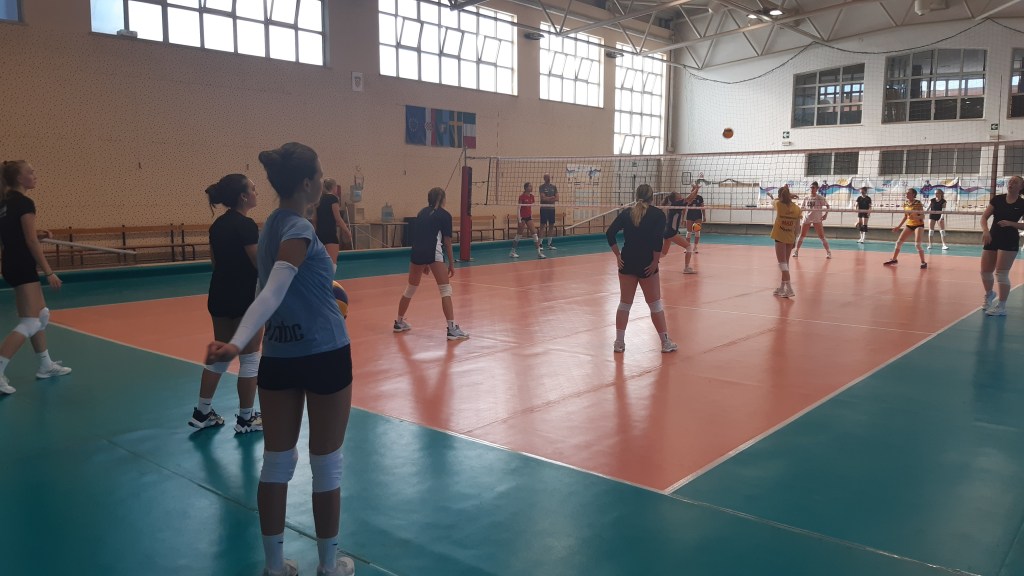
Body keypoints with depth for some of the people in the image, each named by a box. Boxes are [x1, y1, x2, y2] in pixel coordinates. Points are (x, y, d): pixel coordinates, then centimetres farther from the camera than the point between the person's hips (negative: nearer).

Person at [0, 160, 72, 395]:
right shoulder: (24, 203, -14)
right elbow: (31, 242, -17)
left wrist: (35, 234, 9)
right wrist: (49, 272, -16)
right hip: (22, 267, -10)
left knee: (41, 315, 19)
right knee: (29, 323, -10)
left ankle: (45, 366, 26)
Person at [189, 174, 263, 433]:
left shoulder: (218, 225, 8)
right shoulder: (245, 225, -17)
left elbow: (216, 261, 15)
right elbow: (260, 264, -18)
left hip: (219, 296, 8)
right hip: (245, 299, -8)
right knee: (249, 358, 3)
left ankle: (202, 413, 24)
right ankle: (246, 418, 12)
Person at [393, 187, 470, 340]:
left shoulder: (422, 213, 21)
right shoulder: (444, 215, 6)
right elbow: (447, 242, 2)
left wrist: (424, 262, 29)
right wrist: (451, 264, 8)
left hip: (416, 253, 6)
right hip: (433, 253, -6)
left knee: (411, 289, 21)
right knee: (445, 289, -2)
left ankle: (399, 322, 35)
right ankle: (452, 329, -10)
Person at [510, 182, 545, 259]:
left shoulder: (531, 196, 6)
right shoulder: (522, 196, -12)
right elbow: (519, 208, -12)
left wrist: (532, 216, 14)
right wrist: (520, 220, -17)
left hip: (529, 217, 6)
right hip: (522, 217, -6)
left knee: (534, 233, -2)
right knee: (519, 235, 1)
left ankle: (539, 252, -2)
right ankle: (512, 252, 14)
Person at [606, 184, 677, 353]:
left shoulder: (626, 213, 6)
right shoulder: (658, 214, -4)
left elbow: (610, 233, -3)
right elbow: (658, 240, -17)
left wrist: (618, 255, -1)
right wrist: (655, 261, -10)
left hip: (627, 262, 3)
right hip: (647, 265, -3)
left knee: (624, 303, 11)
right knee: (655, 304, 7)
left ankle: (619, 342, 14)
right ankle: (666, 343, 16)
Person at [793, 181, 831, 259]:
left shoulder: (820, 198, -5)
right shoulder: (806, 198, 6)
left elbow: (827, 206, -4)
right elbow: (803, 208, 16)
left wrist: (825, 214, -16)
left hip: (817, 219, -3)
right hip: (807, 219, 3)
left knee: (821, 237, -3)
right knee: (801, 236, 6)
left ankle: (828, 252, 5)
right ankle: (796, 251, 16)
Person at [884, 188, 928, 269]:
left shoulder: (918, 203, -16)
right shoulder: (905, 204, 2)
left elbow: (923, 216, -17)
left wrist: (915, 217, -36)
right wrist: (898, 226, 11)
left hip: (918, 224, -6)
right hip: (909, 225, 6)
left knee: (917, 244, -19)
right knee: (899, 242, 4)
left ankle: (923, 262, -8)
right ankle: (894, 259, 19)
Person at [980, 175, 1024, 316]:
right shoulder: (997, 199, 4)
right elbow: (984, 217, 1)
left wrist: (1010, 223, -20)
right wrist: (985, 230, -16)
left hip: (1010, 241, -4)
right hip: (992, 239, 4)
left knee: (1001, 273, -9)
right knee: (985, 271, 9)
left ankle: (1001, 307, -1)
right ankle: (989, 295, 38)